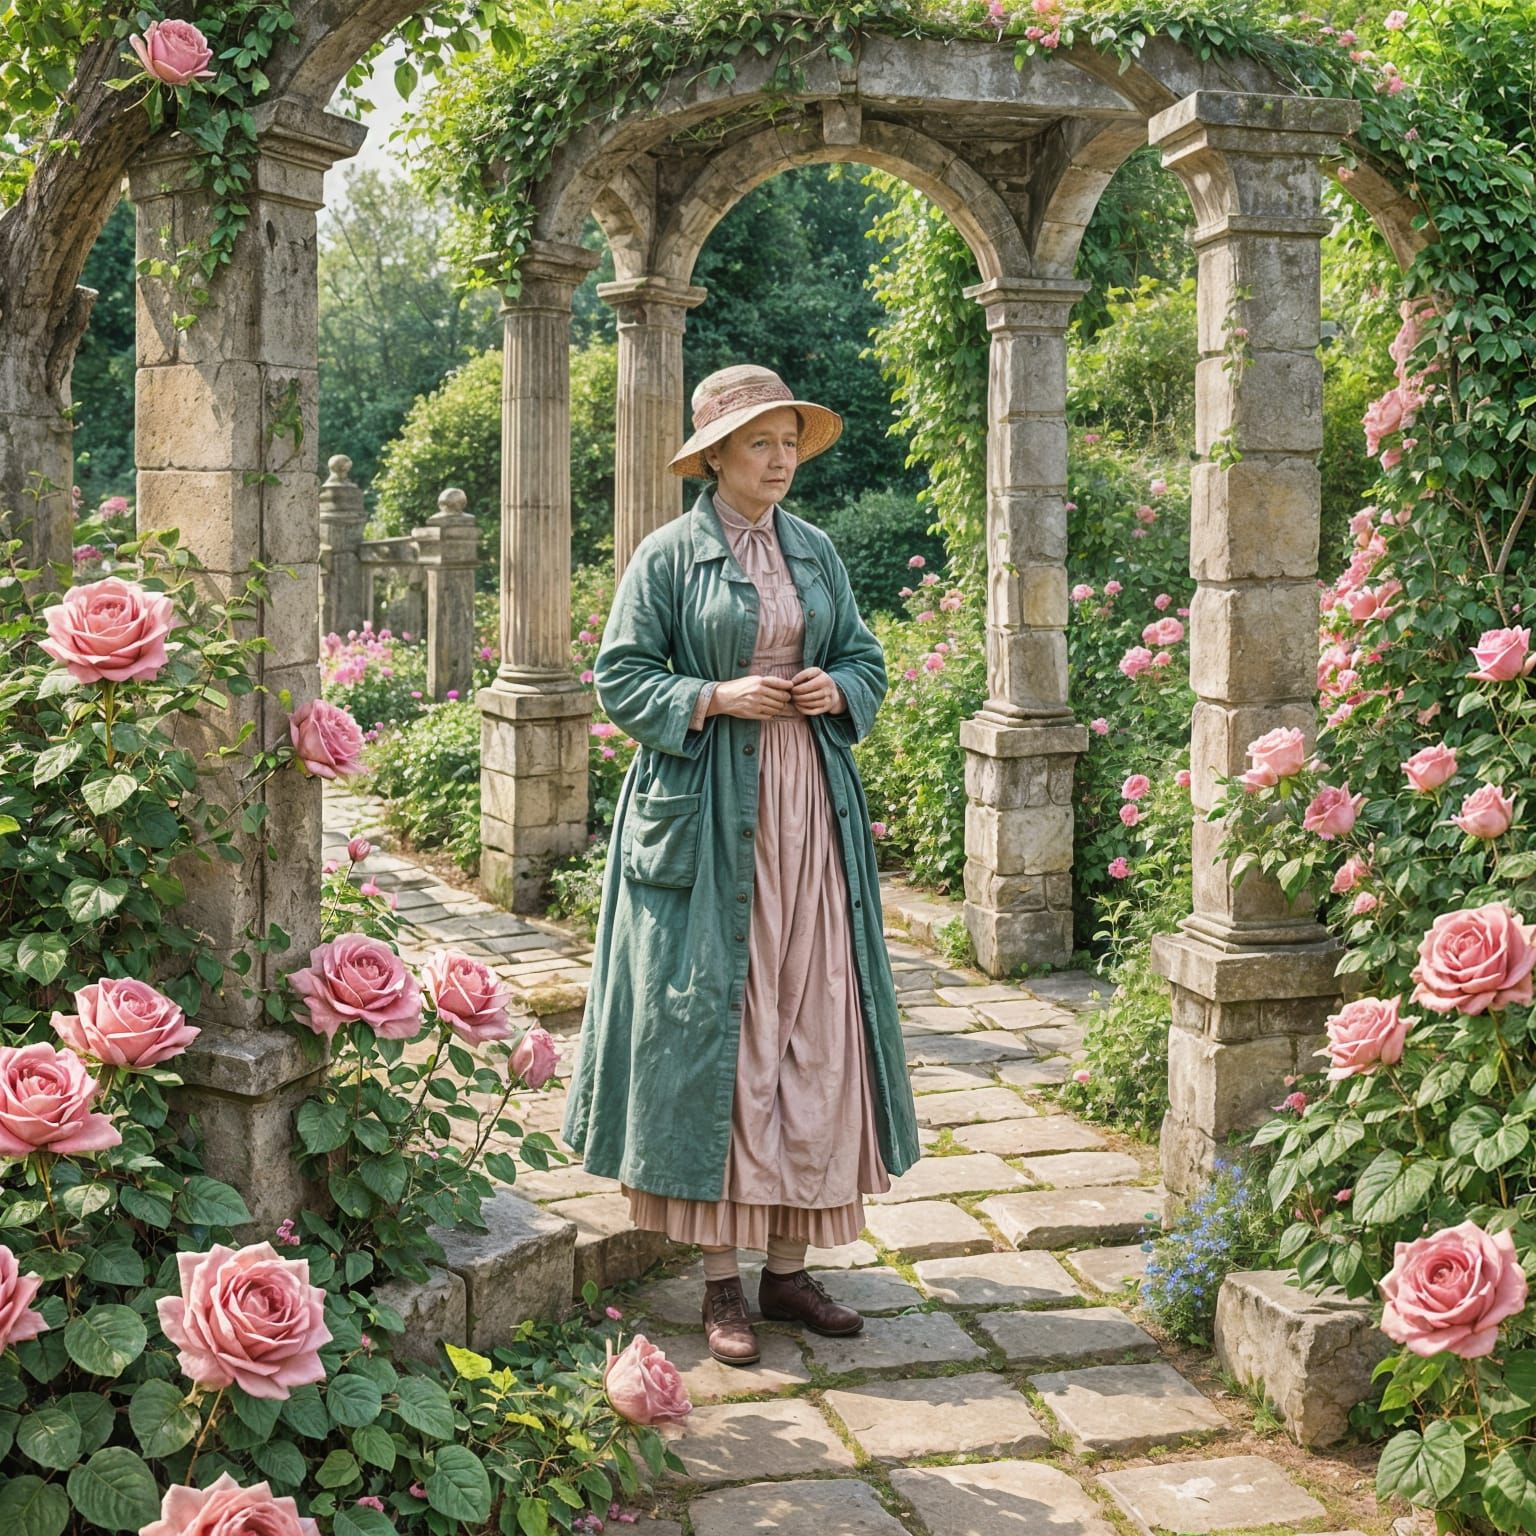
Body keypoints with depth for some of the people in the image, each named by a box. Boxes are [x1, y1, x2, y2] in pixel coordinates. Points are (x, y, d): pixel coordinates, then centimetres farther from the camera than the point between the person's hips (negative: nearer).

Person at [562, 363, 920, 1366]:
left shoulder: (817, 552, 12)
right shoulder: (670, 555, -2)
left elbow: (868, 658, 18)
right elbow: (622, 677, -3)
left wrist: (839, 690, -4)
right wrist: (716, 699, -16)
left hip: (810, 806, 5)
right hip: (707, 814, -4)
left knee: (813, 1024, 3)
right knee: (713, 1026, -2)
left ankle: (790, 1265, 14)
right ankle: (721, 1283, 7)